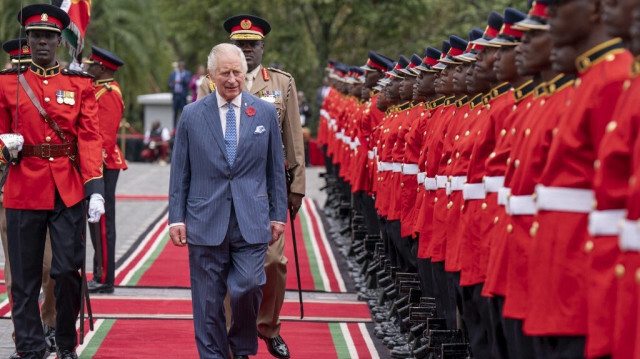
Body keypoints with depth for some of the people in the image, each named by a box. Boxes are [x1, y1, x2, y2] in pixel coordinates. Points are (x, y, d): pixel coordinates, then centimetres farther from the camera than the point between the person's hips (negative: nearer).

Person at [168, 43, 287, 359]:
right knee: (209, 300, 3)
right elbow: (180, 172, 6)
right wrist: (176, 217, 2)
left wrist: (278, 214, 7)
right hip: (206, 222, 0)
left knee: (248, 287, -11)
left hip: (251, 222, 0)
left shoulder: (265, 113, 6)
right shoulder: (192, 115, 4)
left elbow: (276, 169, 10)